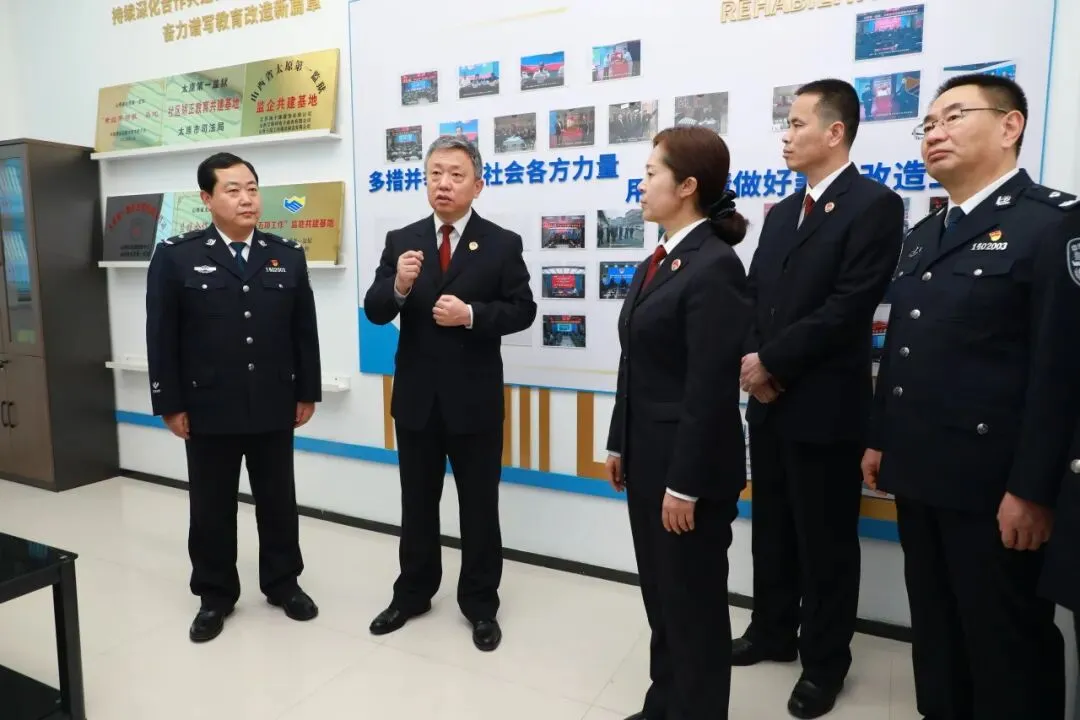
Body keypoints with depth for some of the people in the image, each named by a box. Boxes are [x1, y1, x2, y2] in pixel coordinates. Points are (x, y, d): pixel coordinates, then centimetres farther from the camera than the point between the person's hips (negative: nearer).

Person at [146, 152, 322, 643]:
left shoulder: (287, 256, 5)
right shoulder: (176, 256, -2)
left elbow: (304, 330, 6)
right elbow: (161, 336, -3)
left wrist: (307, 392, 4)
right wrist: (170, 403, -6)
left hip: (274, 407, 2)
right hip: (208, 409, -1)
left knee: (278, 500, 13)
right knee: (211, 506, 11)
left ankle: (283, 583, 31)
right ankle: (215, 595, 28)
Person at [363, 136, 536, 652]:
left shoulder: (502, 244, -4)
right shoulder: (401, 241, 3)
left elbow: (522, 311, -6)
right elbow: (374, 312, -3)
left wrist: (471, 314, -22)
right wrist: (398, 286, -24)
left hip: (475, 398, -2)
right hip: (416, 395, 3)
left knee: (479, 506, 9)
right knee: (416, 503, 17)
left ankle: (480, 604, 27)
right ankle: (412, 593, 35)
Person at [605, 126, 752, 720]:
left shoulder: (715, 267, -17)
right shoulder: (657, 261, 11)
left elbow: (711, 389, -20)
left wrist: (685, 483, -18)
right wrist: (619, 444, 15)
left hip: (687, 465, -9)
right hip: (648, 457, 9)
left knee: (693, 603, 10)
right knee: (659, 596, 20)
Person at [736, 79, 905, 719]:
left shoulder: (875, 206, -11)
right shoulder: (782, 212, 14)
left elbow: (847, 310, -19)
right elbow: (755, 295, 10)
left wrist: (771, 362, -14)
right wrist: (754, 361, -7)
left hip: (825, 404, -7)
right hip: (770, 399, 7)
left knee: (825, 540, 7)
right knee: (772, 528, 18)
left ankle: (825, 662, 26)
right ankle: (774, 632, 37)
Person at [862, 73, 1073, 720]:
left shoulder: (1051, 223, -9)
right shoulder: (924, 235, 16)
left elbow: (1061, 365, -16)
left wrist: (1032, 488, -18)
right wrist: (881, 439, 15)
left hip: (991, 484, -7)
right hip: (918, 474, 7)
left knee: (1006, 641, 9)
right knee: (936, 632, 19)